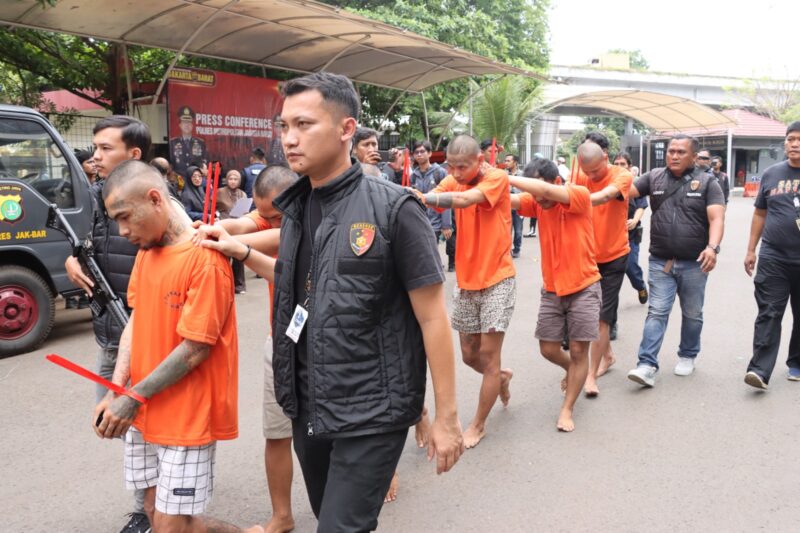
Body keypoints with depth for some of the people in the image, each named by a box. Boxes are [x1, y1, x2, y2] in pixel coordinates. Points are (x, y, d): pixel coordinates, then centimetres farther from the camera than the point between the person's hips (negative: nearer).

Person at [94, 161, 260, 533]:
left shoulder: (205, 258, -19)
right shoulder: (145, 250, 6)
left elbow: (195, 348, -19)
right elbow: (136, 319, 8)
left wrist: (134, 397, -13)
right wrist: (115, 392, -3)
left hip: (187, 417, -8)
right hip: (142, 413, 8)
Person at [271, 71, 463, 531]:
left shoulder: (392, 209, -14)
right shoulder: (295, 209, 4)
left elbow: (432, 317, -14)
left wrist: (447, 416, -13)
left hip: (373, 413, -6)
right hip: (308, 409, 7)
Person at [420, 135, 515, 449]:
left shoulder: (497, 178, -13)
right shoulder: (453, 181, 2)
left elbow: (463, 200, -32)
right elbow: (428, 203, -15)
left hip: (497, 279, -5)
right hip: (466, 281, 5)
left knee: (488, 354, -1)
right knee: (469, 355, 12)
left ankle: (478, 425, 15)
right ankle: (500, 377, 44)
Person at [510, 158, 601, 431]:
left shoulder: (580, 195, -15)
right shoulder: (536, 202, -1)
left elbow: (547, 190, -33)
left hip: (584, 288, -4)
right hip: (551, 289, 5)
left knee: (578, 350, 2)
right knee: (548, 349, 8)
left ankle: (567, 409, 17)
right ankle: (572, 371, 41)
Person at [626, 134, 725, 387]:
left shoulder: (707, 182, -1)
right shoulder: (654, 177, 5)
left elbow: (716, 218, -10)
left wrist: (712, 247, -26)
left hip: (694, 262, -1)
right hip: (660, 261, 1)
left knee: (692, 314, 13)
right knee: (656, 312, -2)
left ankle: (687, 356, 31)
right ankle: (647, 365, -5)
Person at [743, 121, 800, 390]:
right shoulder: (771, 174, 6)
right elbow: (760, 214, 12)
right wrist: (751, 250, 9)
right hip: (773, 258, 0)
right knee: (768, 314, -4)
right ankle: (760, 370, -6)